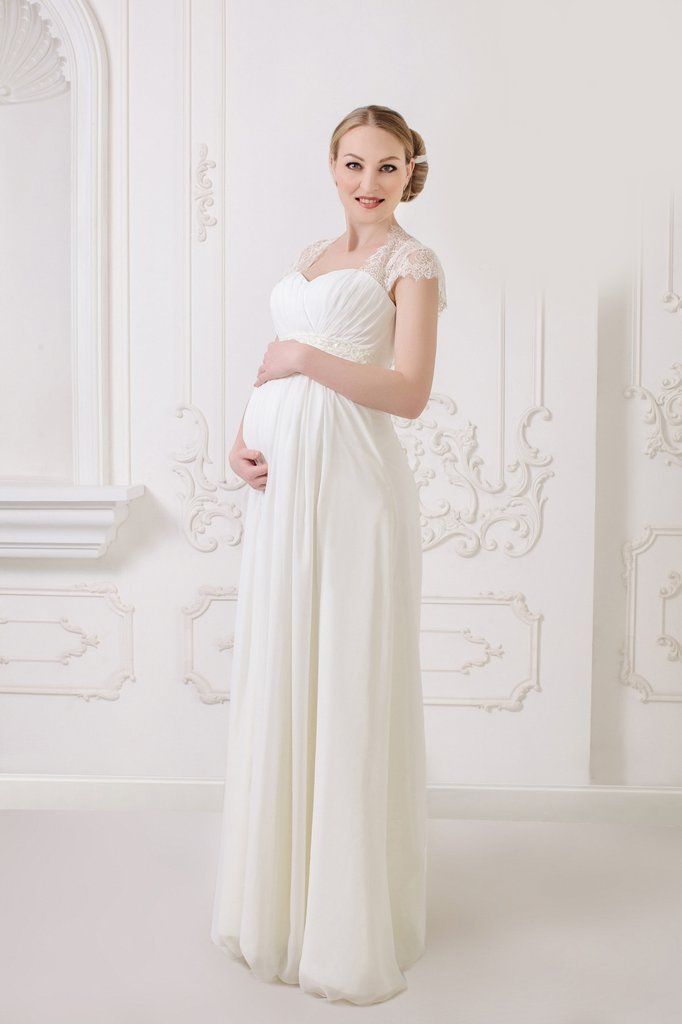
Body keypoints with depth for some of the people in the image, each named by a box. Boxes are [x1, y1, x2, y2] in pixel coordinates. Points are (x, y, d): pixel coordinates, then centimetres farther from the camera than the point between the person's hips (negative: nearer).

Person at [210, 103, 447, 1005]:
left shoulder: (410, 261, -1)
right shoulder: (310, 258, 20)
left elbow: (409, 391, -12)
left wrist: (308, 358, -10)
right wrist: (242, 438, 2)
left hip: (353, 483, -7)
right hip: (282, 486, 7)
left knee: (352, 687, 0)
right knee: (278, 682, 12)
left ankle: (354, 914, 16)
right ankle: (280, 891, 30)